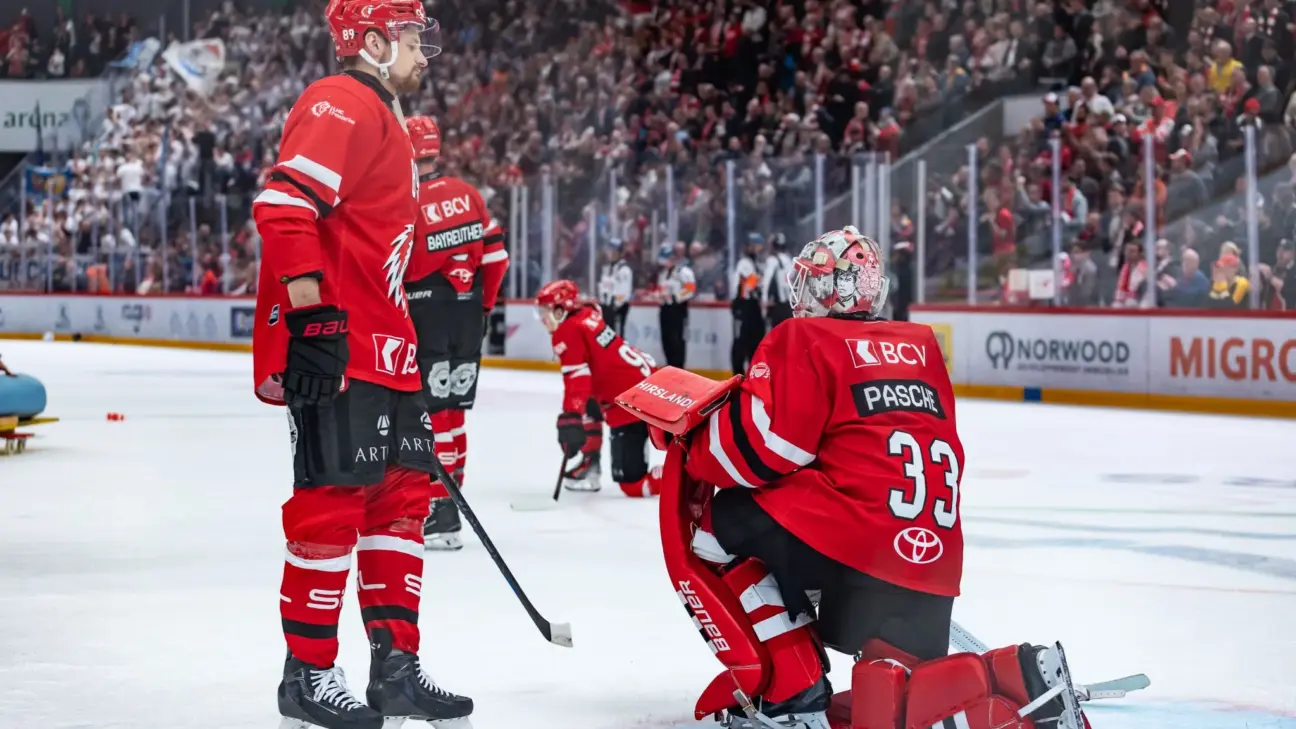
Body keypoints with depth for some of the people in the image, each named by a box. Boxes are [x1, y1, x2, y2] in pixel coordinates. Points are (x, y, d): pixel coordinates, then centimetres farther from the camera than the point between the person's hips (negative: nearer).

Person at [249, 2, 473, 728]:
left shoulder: (385, 120, 23)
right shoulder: (342, 105, -11)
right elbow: (284, 204, -24)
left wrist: (408, 346, 27)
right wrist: (312, 313, -27)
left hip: (384, 350, 11)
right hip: (335, 346, -11)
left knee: (402, 492, 10)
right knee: (337, 498, -8)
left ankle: (396, 665, 16)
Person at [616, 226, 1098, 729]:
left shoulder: (804, 340, 2)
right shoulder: (922, 346, 22)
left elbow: (762, 448, -8)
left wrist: (686, 421, 8)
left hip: (850, 538, -7)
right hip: (934, 560, 7)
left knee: (711, 523, 10)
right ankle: (1019, 681, -8)